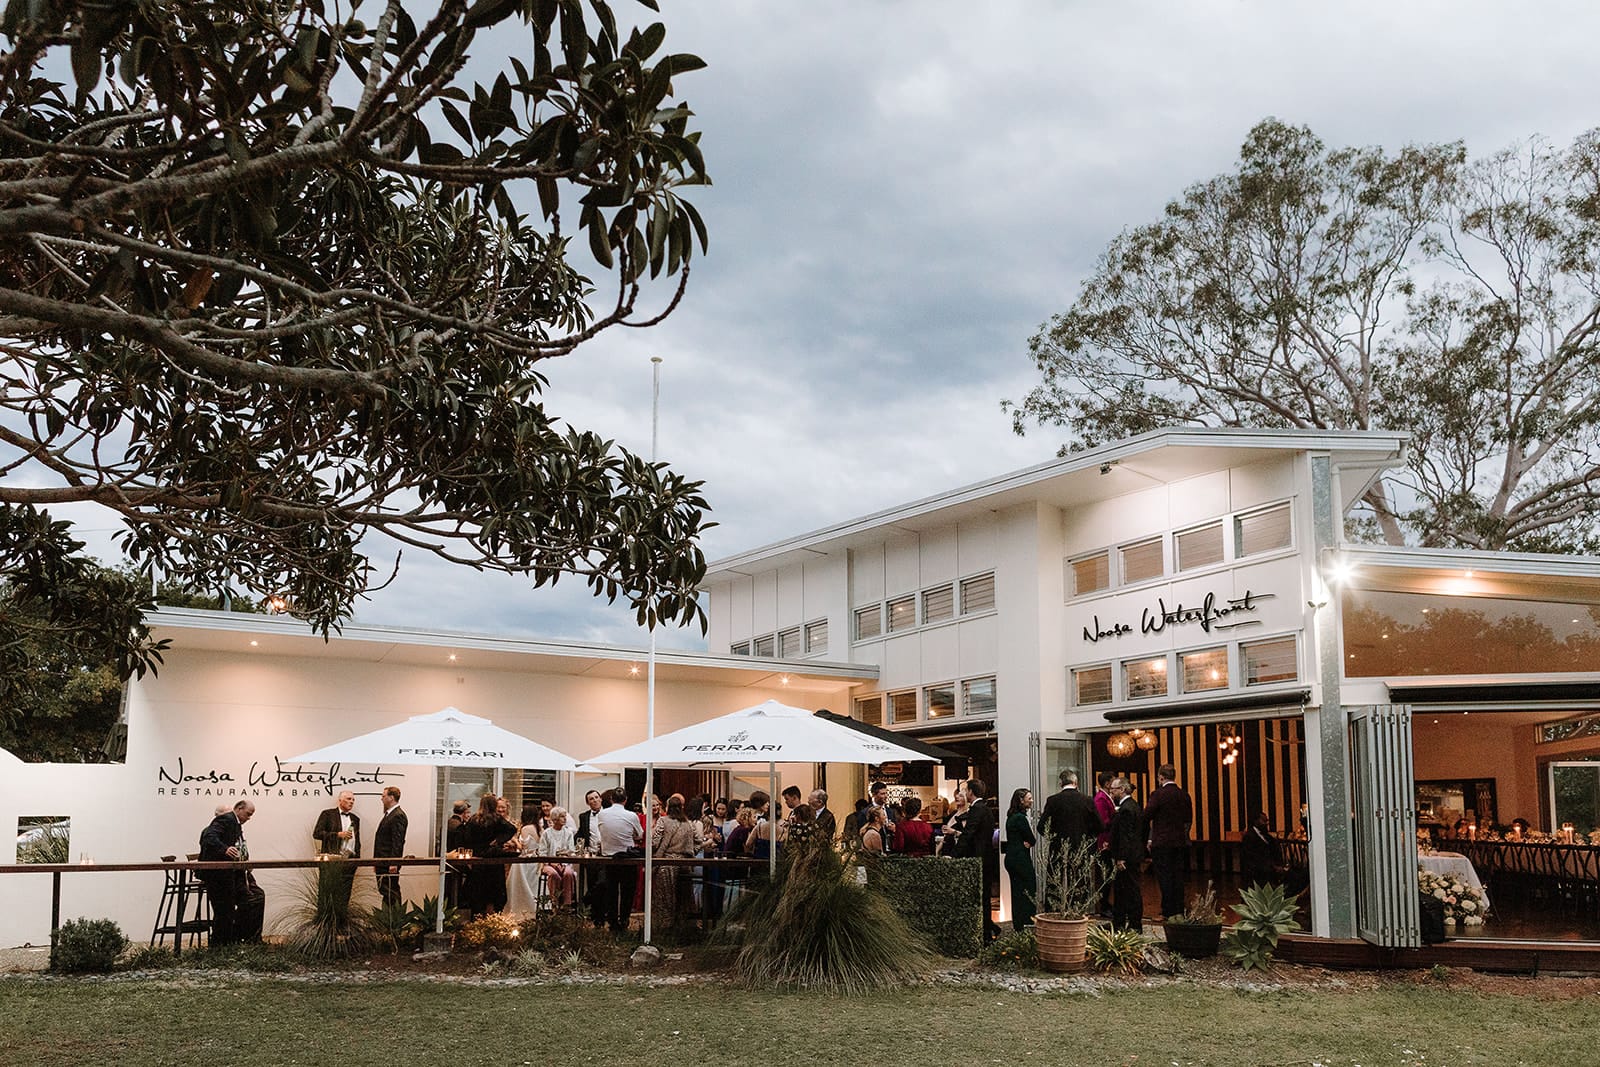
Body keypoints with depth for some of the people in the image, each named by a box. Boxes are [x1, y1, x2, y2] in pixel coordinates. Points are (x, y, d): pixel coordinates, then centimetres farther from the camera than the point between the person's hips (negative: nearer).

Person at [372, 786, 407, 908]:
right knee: (384, 892, 12)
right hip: (382, 862, 10)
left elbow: (397, 841, -20)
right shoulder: (388, 814, 18)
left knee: (392, 893, -7)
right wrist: (377, 861, 20)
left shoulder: (398, 816, -14)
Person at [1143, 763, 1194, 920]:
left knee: (1164, 878, -1)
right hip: (1180, 842, 6)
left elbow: (1147, 817, -13)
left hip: (1162, 843, -6)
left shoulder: (1157, 794, -12)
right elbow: (1188, 820, 12)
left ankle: (1167, 912, 0)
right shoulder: (1184, 795, 6)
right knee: (1178, 876, 10)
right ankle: (1178, 911, 13)